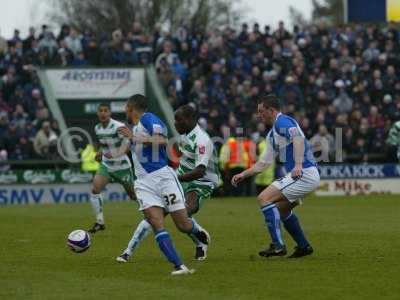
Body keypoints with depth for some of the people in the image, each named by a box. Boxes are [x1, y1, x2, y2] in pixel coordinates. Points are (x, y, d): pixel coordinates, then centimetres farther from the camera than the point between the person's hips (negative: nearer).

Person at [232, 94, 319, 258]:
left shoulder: (282, 122, -9)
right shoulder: (272, 134, 22)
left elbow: (299, 138, -28)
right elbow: (264, 163, 29)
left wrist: (298, 165, -38)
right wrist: (243, 175, 27)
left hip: (304, 173, -11)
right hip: (299, 175, 11)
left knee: (264, 198, -14)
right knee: (281, 209, 25)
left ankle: (278, 246, -17)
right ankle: (303, 246, 28)